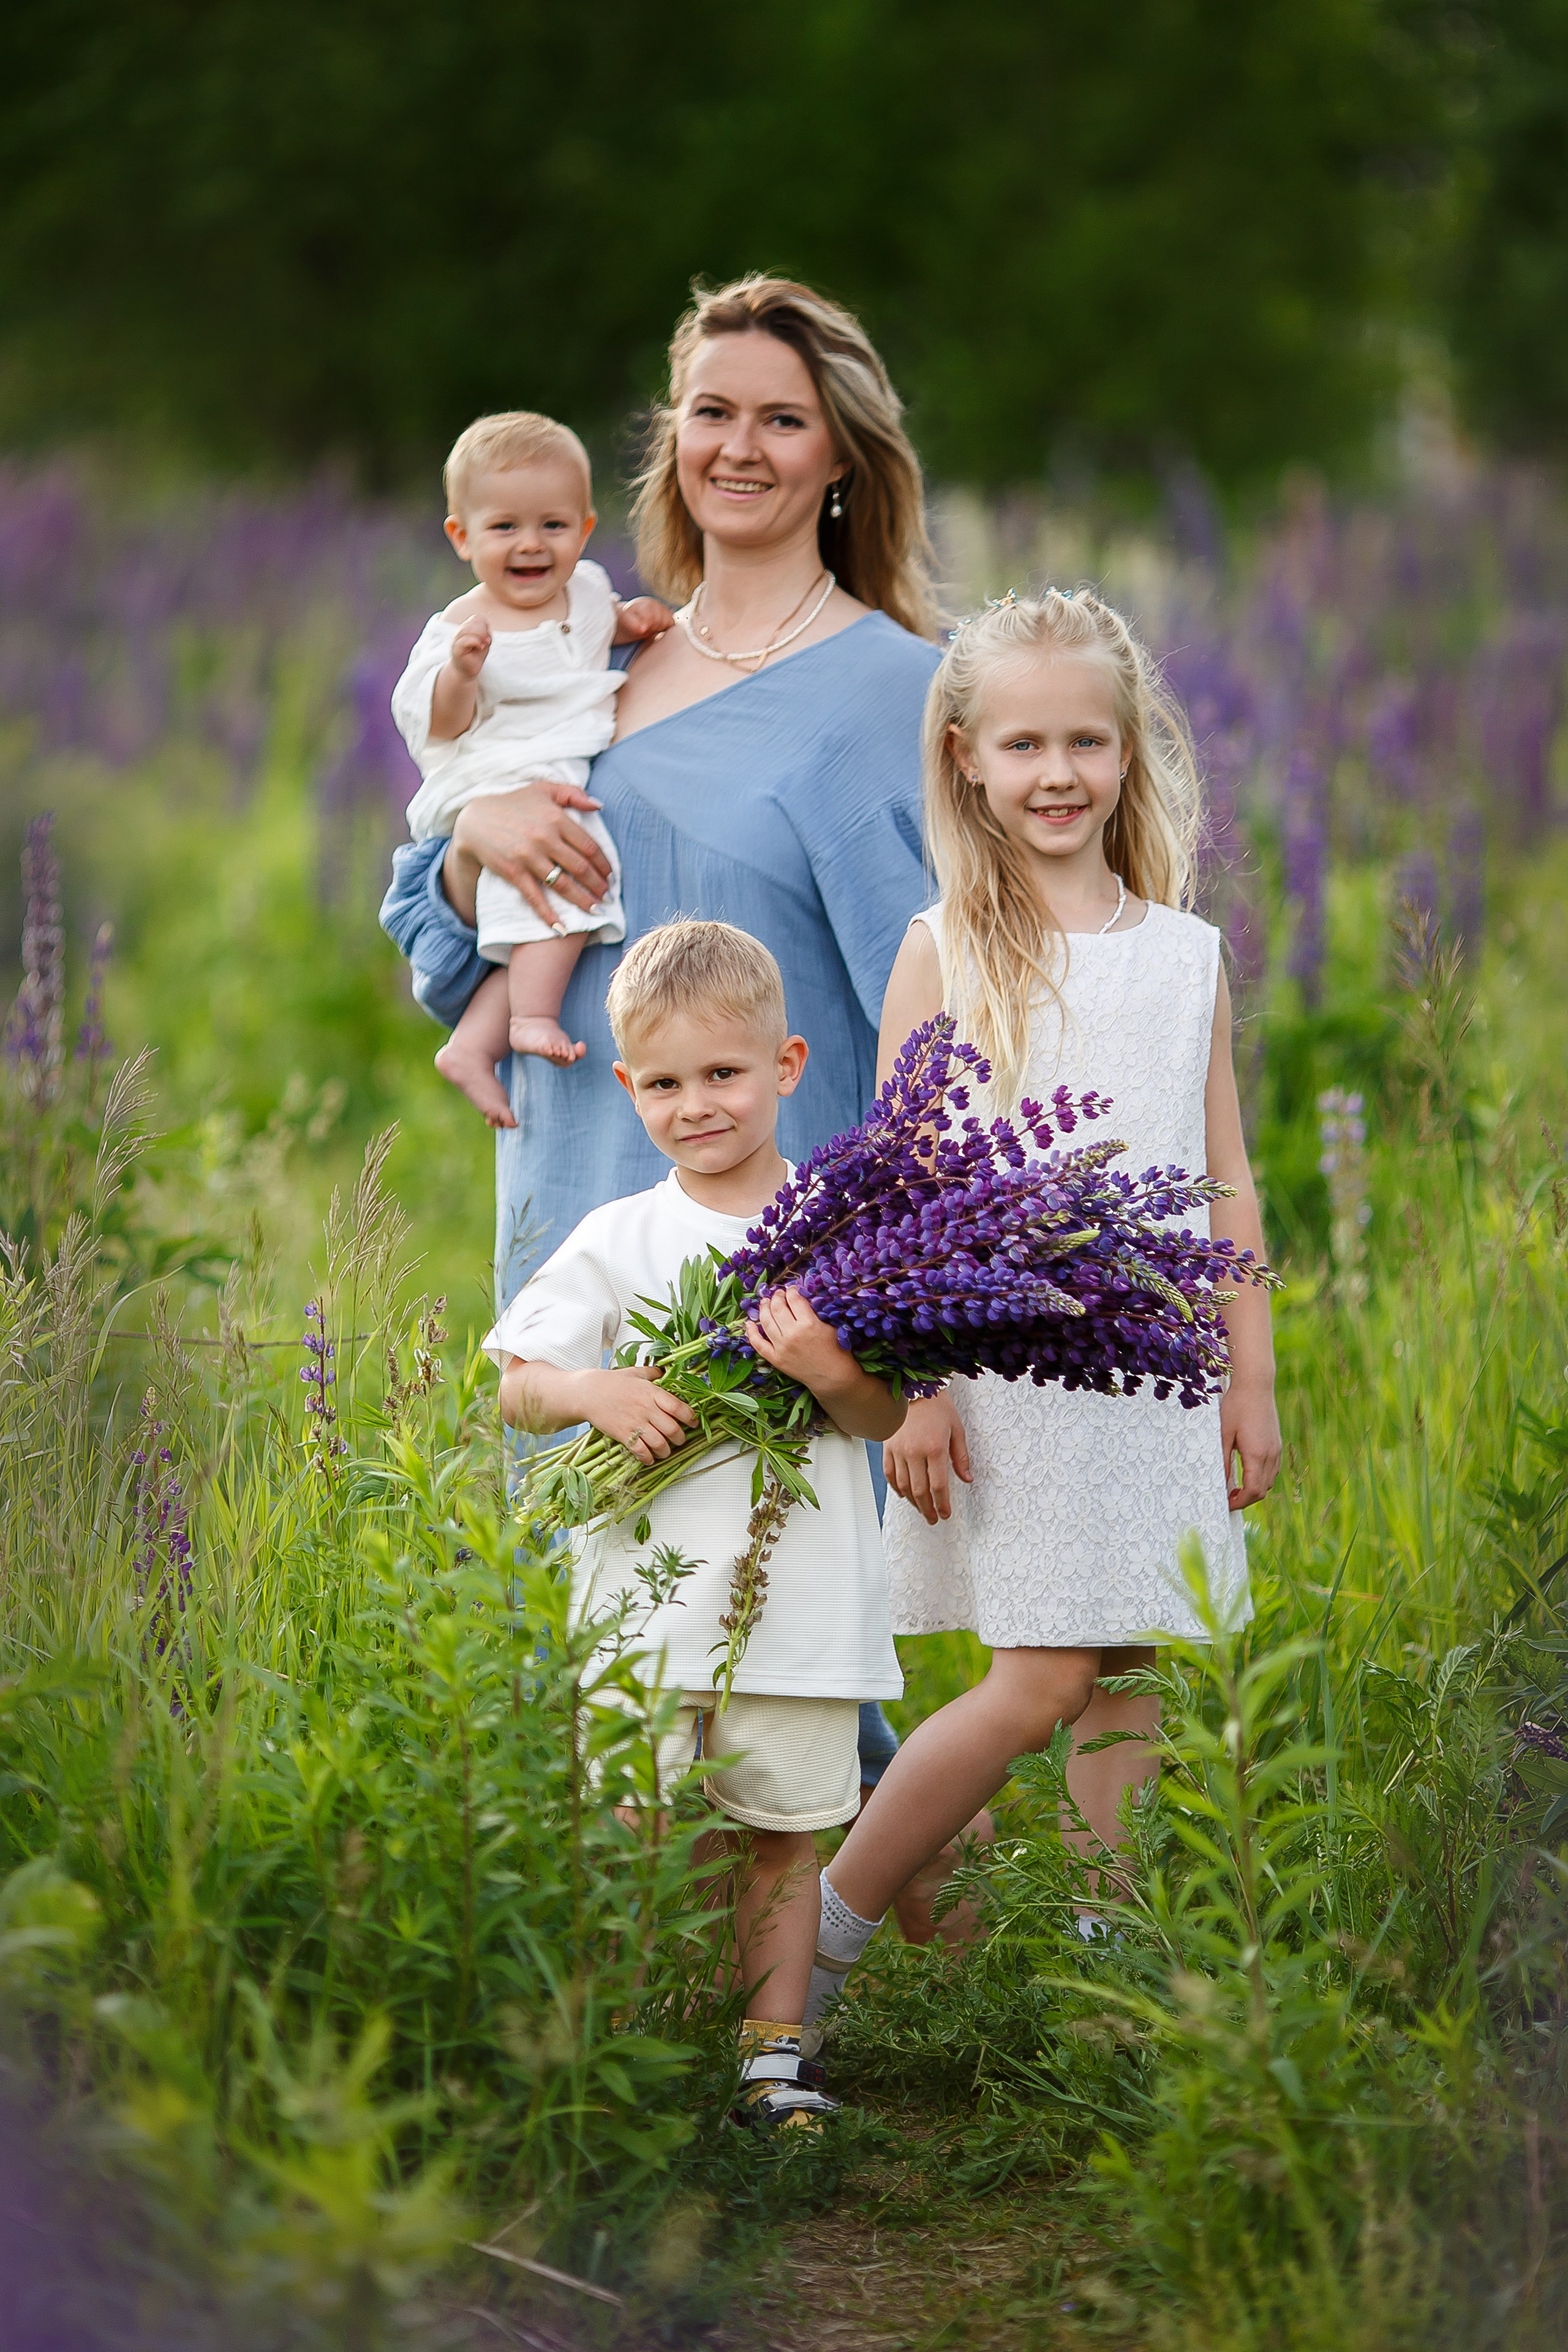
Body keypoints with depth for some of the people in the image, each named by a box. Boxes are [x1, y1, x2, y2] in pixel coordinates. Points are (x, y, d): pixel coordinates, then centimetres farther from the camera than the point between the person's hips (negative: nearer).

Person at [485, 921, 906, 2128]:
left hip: (800, 1602, 0)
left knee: (782, 1835, 5)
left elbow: (887, 1416, 2)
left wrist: (828, 1371, -19)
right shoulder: (617, 1240, 6)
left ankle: (775, 2051, 14)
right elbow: (516, 1387, 7)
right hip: (649, 1596, 0)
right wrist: (595, 1392, -13)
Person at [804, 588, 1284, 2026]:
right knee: (1039, 1683, -10)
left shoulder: (1187, 957, 9)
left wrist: (1253, 1381, 10)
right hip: (1007, 1363, -4)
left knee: (1128, 1680, 4)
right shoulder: (946, 951, -1)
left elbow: (1226, 1182, 12)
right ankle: (825, 1933, 2)